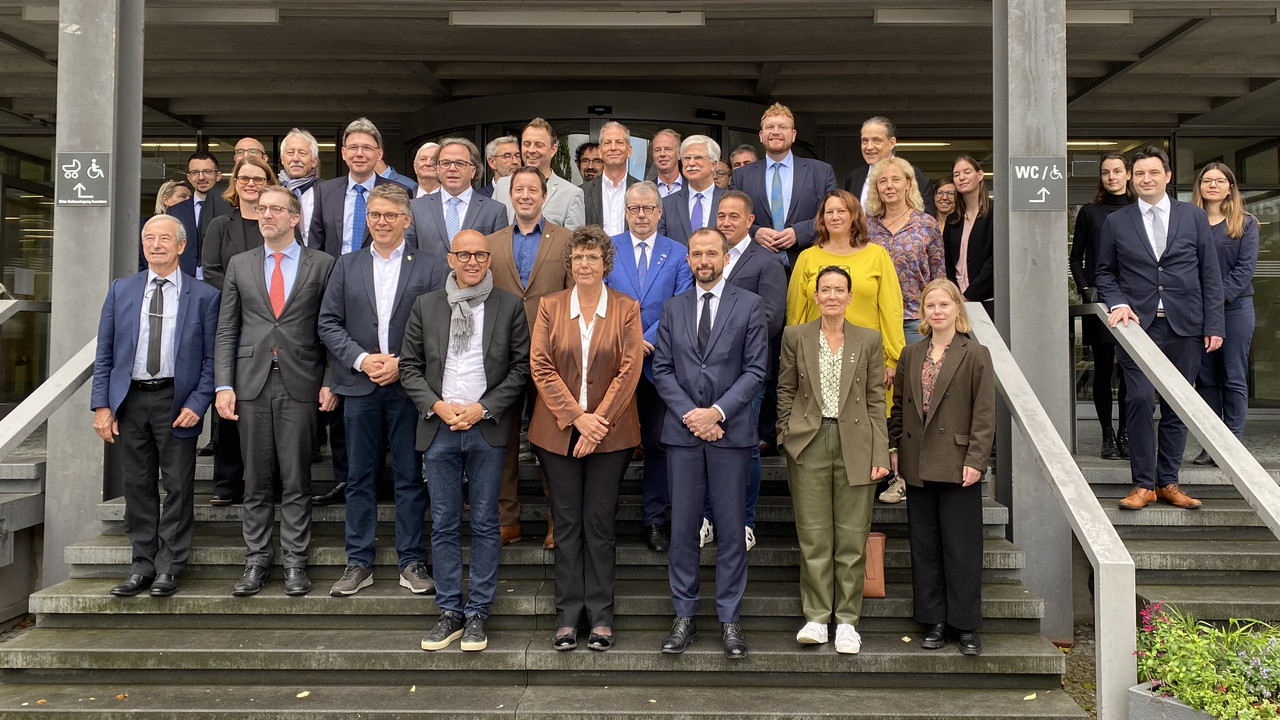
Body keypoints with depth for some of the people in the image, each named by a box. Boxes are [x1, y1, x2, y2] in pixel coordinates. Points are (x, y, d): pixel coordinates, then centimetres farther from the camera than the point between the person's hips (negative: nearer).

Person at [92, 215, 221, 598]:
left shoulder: (204, 296, 0)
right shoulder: (121, 290, 9)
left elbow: (211, 358, -1)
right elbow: (104, 354, 9)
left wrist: (197, 404, -12)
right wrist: (101, 405, 0)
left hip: (176, 400, -3)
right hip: (129, 398, 3)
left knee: (178, 486, 2)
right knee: (137, 487, 9)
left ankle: (169, 567, 14)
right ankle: (142, 566, 20)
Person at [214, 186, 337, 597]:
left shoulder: (321, 264, 5)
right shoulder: (240, 265, 12)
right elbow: (226, 330, 9)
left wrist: (330, 381, -5)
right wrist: (223, 385, -1)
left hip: (300, 383, -2)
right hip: (252, 382, 2)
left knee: (296, 480, 2)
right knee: (255, 480, 8)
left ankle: (295, 563, 12)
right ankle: (256, 561, 18)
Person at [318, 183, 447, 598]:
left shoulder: (431, 269, 3)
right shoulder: (346, 266, 11)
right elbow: (328, 323, 6)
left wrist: (402, 362, -13)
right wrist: (361, 359, -9)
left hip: (409, 387, -2)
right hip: (360, 386, 2)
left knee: (410, 477, 4)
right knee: (359, 478, 8)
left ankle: (412, 563, 13)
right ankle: (359, 563, 17)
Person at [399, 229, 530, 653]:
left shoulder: (509, 306, 2)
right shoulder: (425, 305, 7)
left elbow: (521, 367, -1)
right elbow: (409, 366, 7)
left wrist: (483, 408, -10)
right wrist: (437, 406, -8)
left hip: (487, 429, -1)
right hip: (439, 428, 2)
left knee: (485, 524, 5)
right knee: (444, 526, 7)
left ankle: (477, 614, 16)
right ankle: (450, 613, 19)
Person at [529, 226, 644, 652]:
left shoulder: (626, 309, 3)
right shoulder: (550, 307, 6)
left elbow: (629, 369, -4)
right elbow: (541, 367, -2)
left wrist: (599, 419, -12)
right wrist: (577, 417, -11)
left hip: (609, 433, -1)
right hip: (559, 431, 1)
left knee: (600, 522, 3)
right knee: (566, 523, 5)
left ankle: (601, 616, 13)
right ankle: (567, 616, 14)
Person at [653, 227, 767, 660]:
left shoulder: (749, 306, 3)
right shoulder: (672, 309, 11)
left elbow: (756, 369, -3)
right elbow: (662, 369, 6)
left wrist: (717, 412, -12)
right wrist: (690, 414, -7)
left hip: (731, 432, -2)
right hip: (682, 431, 2)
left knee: (732, 527, 4)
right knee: (683, 527, 6)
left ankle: (729, 619, 14)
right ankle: (684, 615, 18)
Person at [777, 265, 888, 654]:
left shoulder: (869, 340, 7)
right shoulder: (795, 336, 6)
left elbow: (876, 400, 5)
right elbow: (785, 391, 9)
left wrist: (880, 454, 0)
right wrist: (788, 438, 1)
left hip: (855, 444, 0)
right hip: (809, 444, 0)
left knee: (852, 538, 3)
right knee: (813, 535, 2)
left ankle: (847, 620, 15)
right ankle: (816, 617, 14)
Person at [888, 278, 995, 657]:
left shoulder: (976, 355, -2)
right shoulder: (910, 354, 10)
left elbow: (985, 415, -6)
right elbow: (898, 406, 15)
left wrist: (975, 460, -12)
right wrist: (894, 448, 7)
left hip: (958, 466, -4)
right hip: (918, 465, 4)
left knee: (962, 547, 2)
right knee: (925, 546, 9)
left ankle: (965, 625, 14)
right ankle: (935, 622, 20)